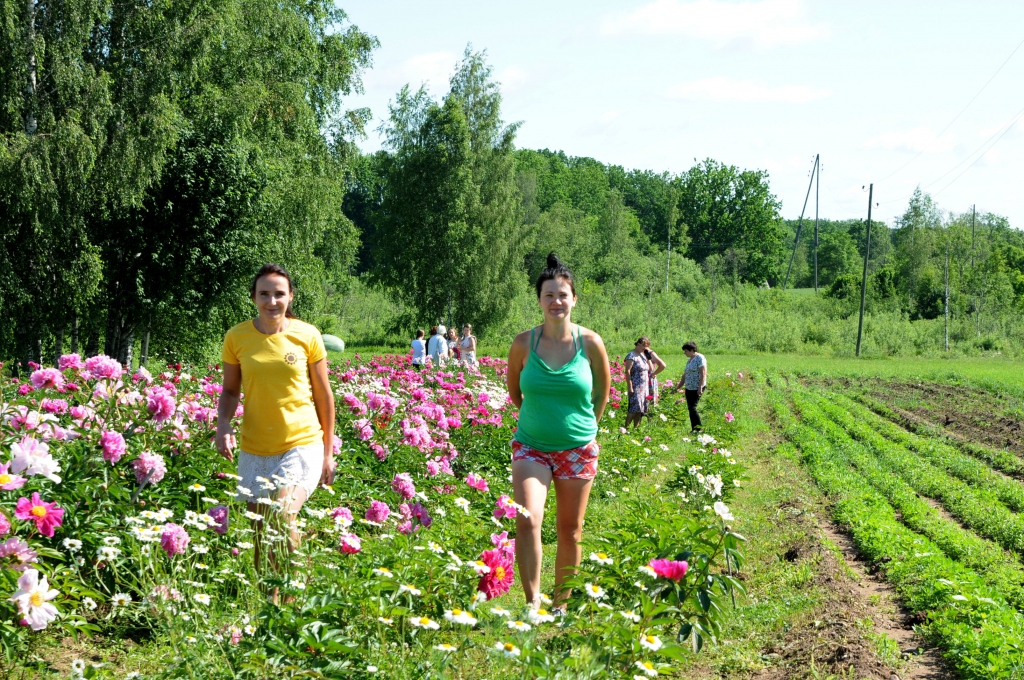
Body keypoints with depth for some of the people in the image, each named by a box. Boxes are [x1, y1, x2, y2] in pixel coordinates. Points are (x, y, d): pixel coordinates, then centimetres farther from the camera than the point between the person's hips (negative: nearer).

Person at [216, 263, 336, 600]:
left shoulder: (307, 335, -4)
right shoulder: (237, 337, -1)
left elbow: (323, 394, 4)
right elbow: (230, 390, 10)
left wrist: (328, 451, 5)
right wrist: (223, 423, -11)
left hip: (302, 444, -3)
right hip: (254, 450, 3)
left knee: (282, 517, -25)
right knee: (261, 539, 10)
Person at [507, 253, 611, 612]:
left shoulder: (590, 342, -8)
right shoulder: (524, 342, -7)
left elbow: (603, 390, 9)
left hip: (577, 449, 1)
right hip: (531, 447, -1)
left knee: (570, 531, 8)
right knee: (527, 519, -20)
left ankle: (561, 605, 23)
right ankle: (532, 602, -12)